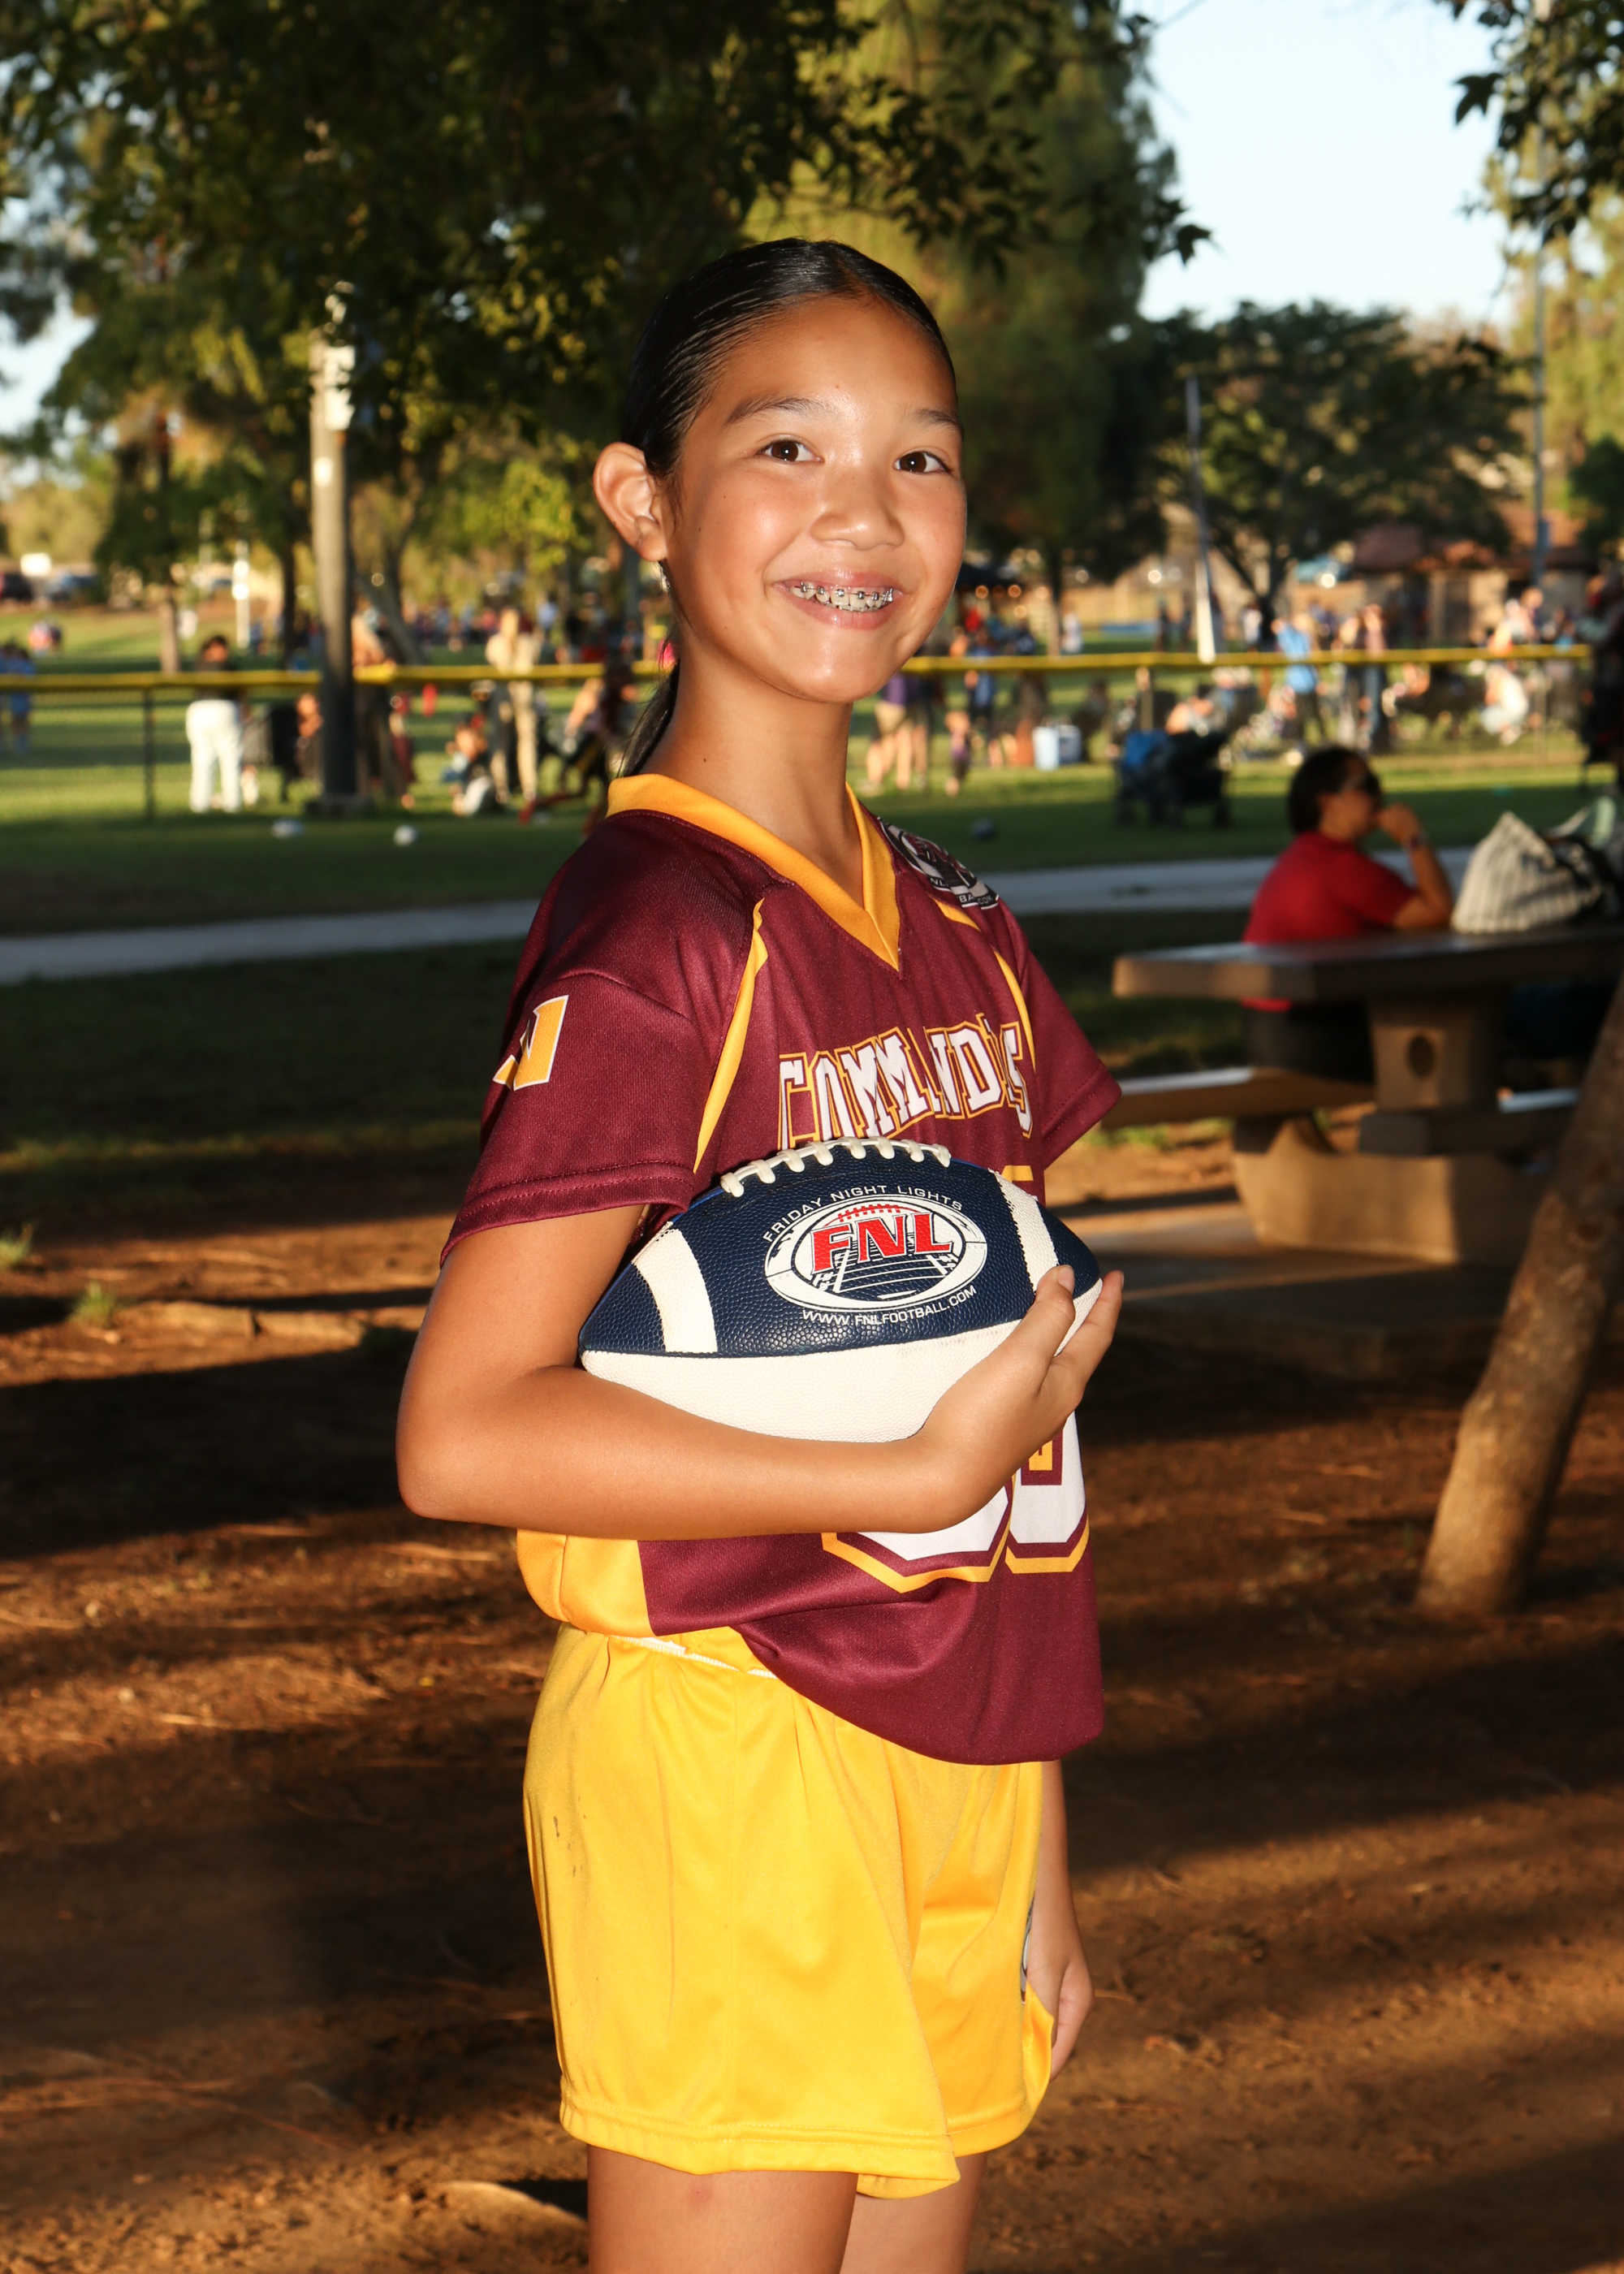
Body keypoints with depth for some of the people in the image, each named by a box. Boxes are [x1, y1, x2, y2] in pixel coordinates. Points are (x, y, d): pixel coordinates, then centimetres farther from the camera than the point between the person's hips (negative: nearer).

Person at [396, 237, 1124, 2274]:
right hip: (724, 1753, -8)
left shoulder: (956, 926, 11)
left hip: (947, 1763, 8)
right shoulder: (653, 927, -14)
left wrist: (1033, 1855, 14)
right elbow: (465, 1433, -21)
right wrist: (916, 1478, -20)